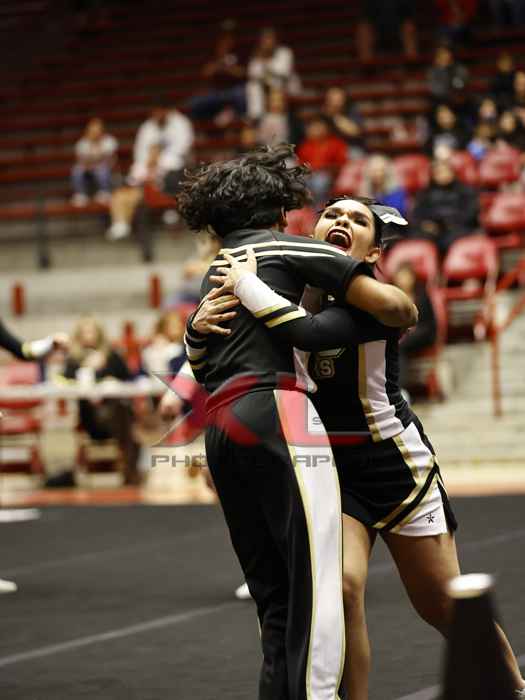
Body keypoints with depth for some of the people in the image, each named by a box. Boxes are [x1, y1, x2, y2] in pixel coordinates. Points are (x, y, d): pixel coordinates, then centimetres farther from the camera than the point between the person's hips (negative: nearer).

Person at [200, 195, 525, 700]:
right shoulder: (292, 292, -2)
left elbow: (310, 333, -36)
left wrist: (246, 285, -26)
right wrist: (201, 321, -17)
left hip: (396, 465, -3)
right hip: (328, 469, 3)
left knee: (444, 606, 7)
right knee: (341, 586, -23)